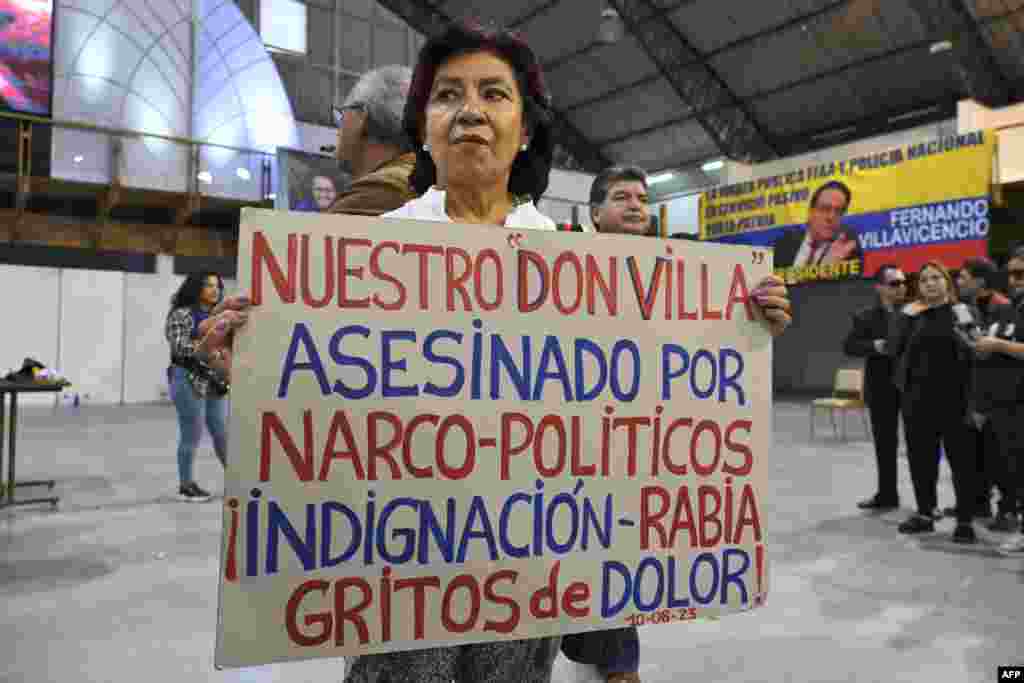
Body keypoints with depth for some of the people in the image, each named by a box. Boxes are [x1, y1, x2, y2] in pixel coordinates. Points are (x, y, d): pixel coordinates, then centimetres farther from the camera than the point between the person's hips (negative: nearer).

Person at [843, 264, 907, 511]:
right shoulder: (866, 317, 2)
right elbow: (849, 346, -8)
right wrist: (875, 346, -22)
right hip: (882, 389, 1)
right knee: (884, 444, 11)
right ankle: (887, 494, 24)